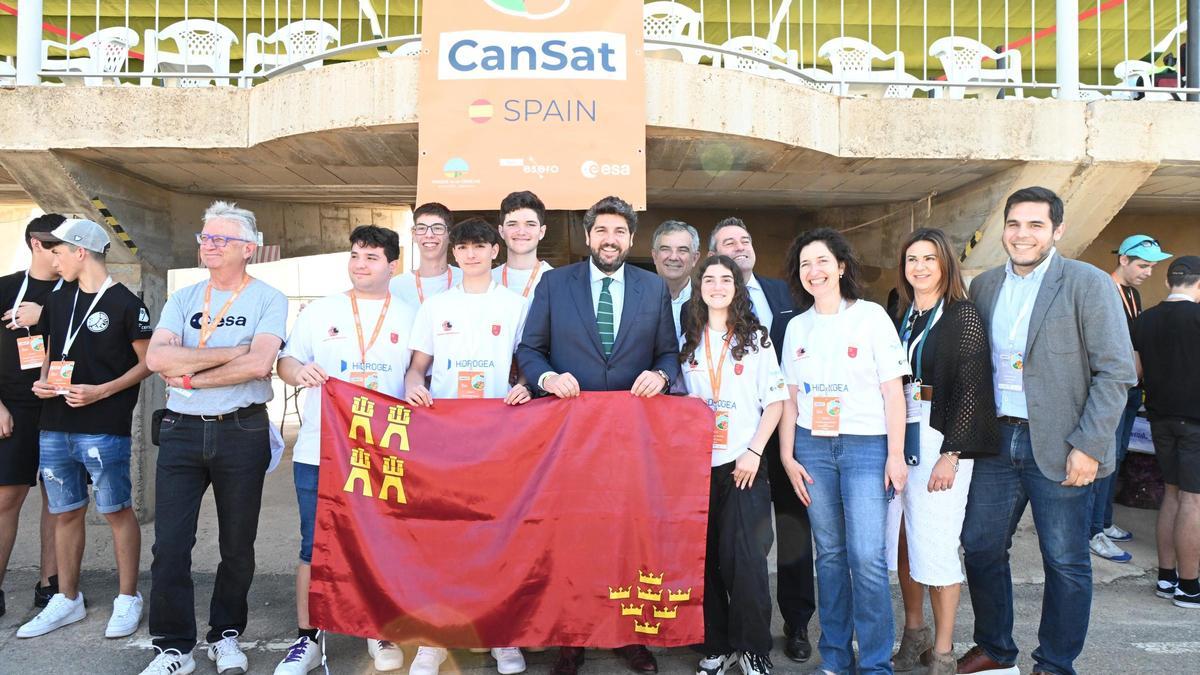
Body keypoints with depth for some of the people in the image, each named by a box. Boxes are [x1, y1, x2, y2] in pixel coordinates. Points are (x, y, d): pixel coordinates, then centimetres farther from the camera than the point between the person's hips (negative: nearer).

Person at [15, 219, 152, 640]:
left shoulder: (125, 304, -6)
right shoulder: (58, 301, 13)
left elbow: (147, 363, -5)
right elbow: (50, 353, 23)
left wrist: (101, 391, -15)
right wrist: (43, 381, 2)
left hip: (105, 428, -6)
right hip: (55, 427, 6)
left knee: (116, 511, 1)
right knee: (65, 512, 13)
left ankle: (128, 599, 12)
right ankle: (67, 600, 25)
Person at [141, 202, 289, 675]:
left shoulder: (268, 300, -2)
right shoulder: (184, 299, 9)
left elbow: (258, 364, -18)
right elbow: (157, 358, -7)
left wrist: (191, 376, -10)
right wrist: (231, 353, -13)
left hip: (242, 432, -2)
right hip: (181, 430, 3)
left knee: (237, 543, 9)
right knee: (170, 543, 1)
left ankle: (225, 635, 28)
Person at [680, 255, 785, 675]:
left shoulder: (755, 338, 3)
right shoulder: (688, 342, 11)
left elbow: (775, 400, 0)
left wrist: (754, 452, -9)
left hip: (742, 465, -3)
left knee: (744, 557, -4)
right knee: (705, 557, 6)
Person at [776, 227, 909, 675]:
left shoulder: (871, 317, -2)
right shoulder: (797, 327, 9)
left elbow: (893, 391, -3)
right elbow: (790, 398, 11)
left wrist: (896, 455, -8)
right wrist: (787, 456, 5)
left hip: (866, 445, -3)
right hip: (812, 447, 3)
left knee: (867, 558, -7)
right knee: (829, 554, 8)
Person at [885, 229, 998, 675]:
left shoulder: (963, 317, -5)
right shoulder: (901, 317, 12)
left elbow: (972, 388, -10)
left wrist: (951, 455, -16)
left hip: (940, 439, -5)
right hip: (898, 437, 5)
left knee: (934, 545, -3)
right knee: (901, 538, 9)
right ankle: (914, 633, 27)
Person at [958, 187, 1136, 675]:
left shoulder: (1088, 284, -8)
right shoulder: (984, 286, 8)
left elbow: (1115, 371, -10)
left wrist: (1088, 446, -15)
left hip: (1058, 445, -5)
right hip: (996, 439, 5)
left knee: (1065, 562, 6)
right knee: (980, 547, 12)